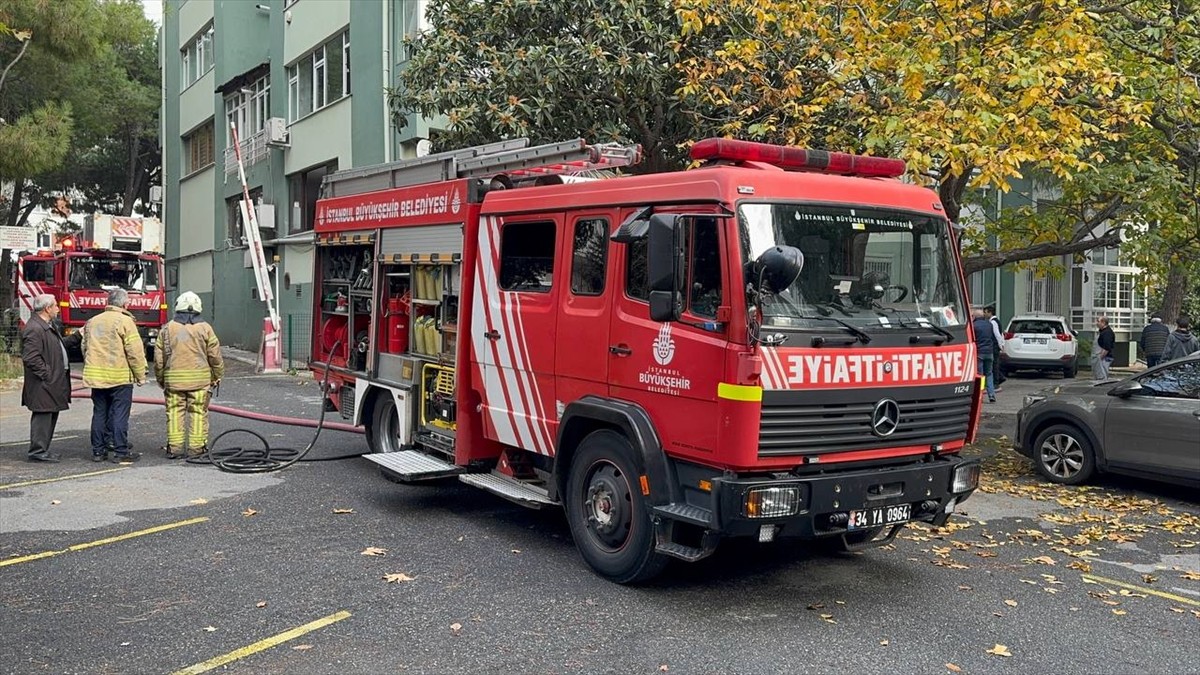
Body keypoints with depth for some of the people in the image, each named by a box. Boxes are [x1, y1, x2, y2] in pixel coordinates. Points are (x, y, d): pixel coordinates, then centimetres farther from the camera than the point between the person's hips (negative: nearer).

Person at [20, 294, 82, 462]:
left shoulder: (50, 326, 15)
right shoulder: (34, 329, -19)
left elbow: (61, 345, 25)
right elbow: (30, 358, -23)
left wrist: (79, 336, 20)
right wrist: (47, 375, -21)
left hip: (54, 383, 11)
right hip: (43, 385, -11)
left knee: (51, 415, 15)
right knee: (42, 416, -5)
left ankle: (42, 450, 23)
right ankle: (37, 451, 1)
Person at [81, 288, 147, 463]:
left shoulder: (92, 322, 12)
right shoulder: (125, 321, -10)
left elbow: (85, 348, 18)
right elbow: (135, 351, -12)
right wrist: (141, 375, -4)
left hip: (96, 376, 6)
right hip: (120, 376, -6)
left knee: (99, 413, 12)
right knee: (120, 414, -2)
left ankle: (98, 450, 16)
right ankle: (120, 452, -1)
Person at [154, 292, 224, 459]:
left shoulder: (167, 329, 3)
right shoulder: (204, 329, -1)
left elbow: (159, 360, 6)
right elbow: (215, 356, 0)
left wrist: (161, 380, 17)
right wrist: (217, 376, 13)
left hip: (174, 379, 1)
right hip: (200, 379, -1)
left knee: (174, 412, 8)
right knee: (198, 413, 4)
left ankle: (174, 447, 7)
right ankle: (196, 447, 5)